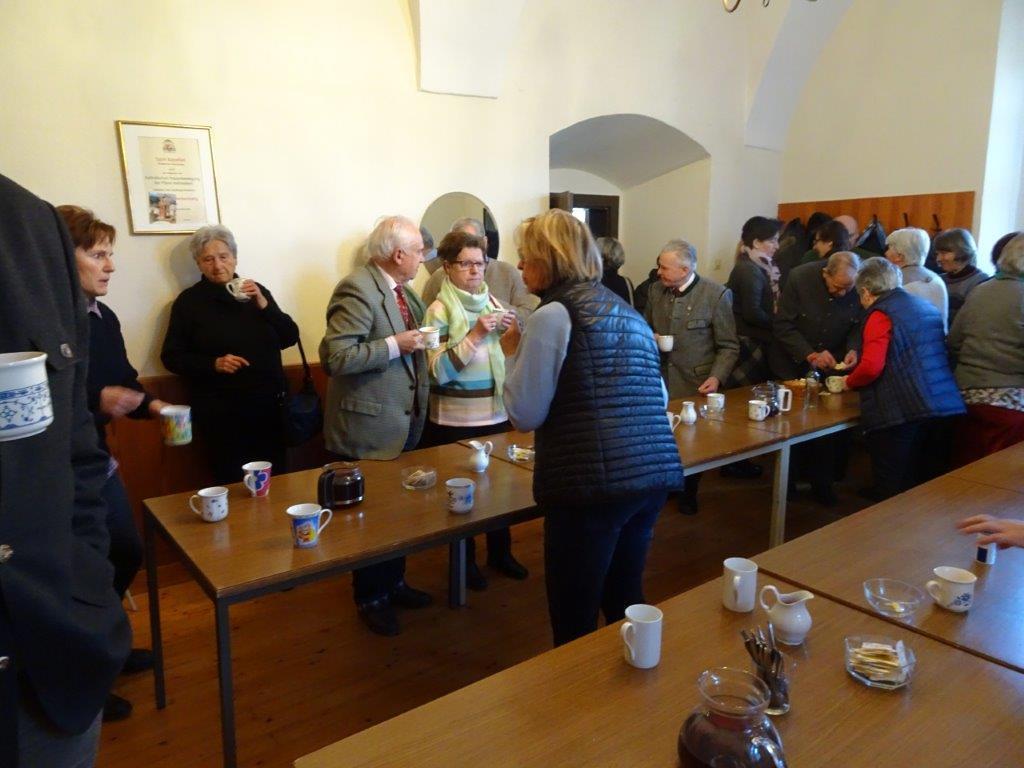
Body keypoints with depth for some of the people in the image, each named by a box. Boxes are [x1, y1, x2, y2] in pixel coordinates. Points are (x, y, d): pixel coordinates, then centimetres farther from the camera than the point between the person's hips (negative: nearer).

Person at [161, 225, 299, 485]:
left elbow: (290, 337, 4)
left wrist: (263, 304, -10)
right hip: (220, 413, -3)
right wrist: (214, 364, -16)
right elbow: (172, 357, 0)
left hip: (268, 407, 3)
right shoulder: (189, 301, 1)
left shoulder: (256, 291, 10)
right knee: (233, 483, -5)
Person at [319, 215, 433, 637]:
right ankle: (370, 599, 25)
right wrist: (394, 346, -24)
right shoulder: (358, 289, -19)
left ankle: (393, 583, 38)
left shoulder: (402, 290, 9)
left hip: (403, 421, 9)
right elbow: (335, 357, -26)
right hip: (370, 427, -9)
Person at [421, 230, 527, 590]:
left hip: (497, 412, 5)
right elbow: (439, 371, -19)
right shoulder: (440, 310, -10)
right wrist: (475, 335, -25)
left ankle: (500, 552, 33)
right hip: (457, 419, -5)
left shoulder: (493, 302, 6)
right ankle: (465, 561, 27)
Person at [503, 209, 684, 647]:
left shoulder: (553, 314, -6)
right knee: (625, 605, 22)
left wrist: (513, 353, 7)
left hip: (592, 482, -8)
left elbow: (524, 415, -7)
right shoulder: (626, 311, 17)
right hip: (654, 474, 8)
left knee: (574, 623, 6)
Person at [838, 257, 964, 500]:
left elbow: (871, 367, -19)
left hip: (901, 414, -8)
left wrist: (848, 382, 0)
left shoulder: (880, 314, -9)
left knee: (893, 492, 1)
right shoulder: (927, 307, 17)